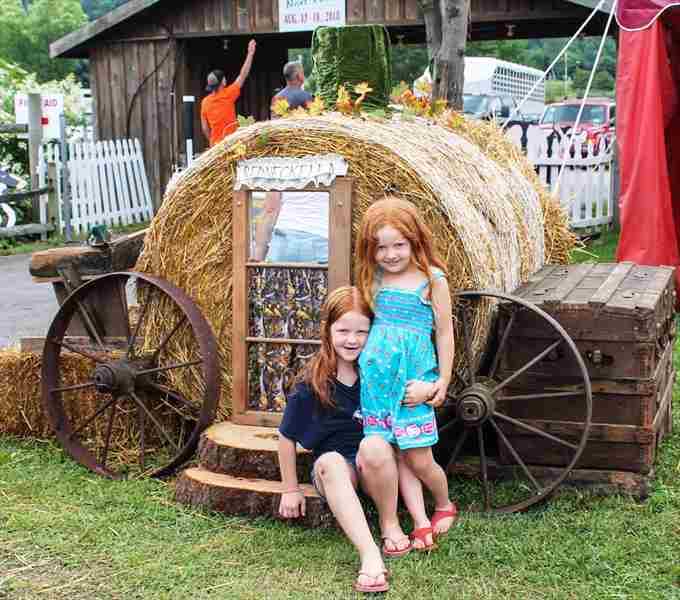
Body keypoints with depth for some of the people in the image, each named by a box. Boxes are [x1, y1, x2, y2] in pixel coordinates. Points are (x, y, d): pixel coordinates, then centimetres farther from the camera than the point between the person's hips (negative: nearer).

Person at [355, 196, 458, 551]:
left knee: (420, 459, -2)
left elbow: (444, 331, 1)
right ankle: (421, 525, 11)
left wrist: (442, 381, 1)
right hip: (377, 375, 4)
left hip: (414, 376, -4)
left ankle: (444, 505, 26)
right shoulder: (373, 278, 7)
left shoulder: (432, 279, -4)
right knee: (397, 455, 3)